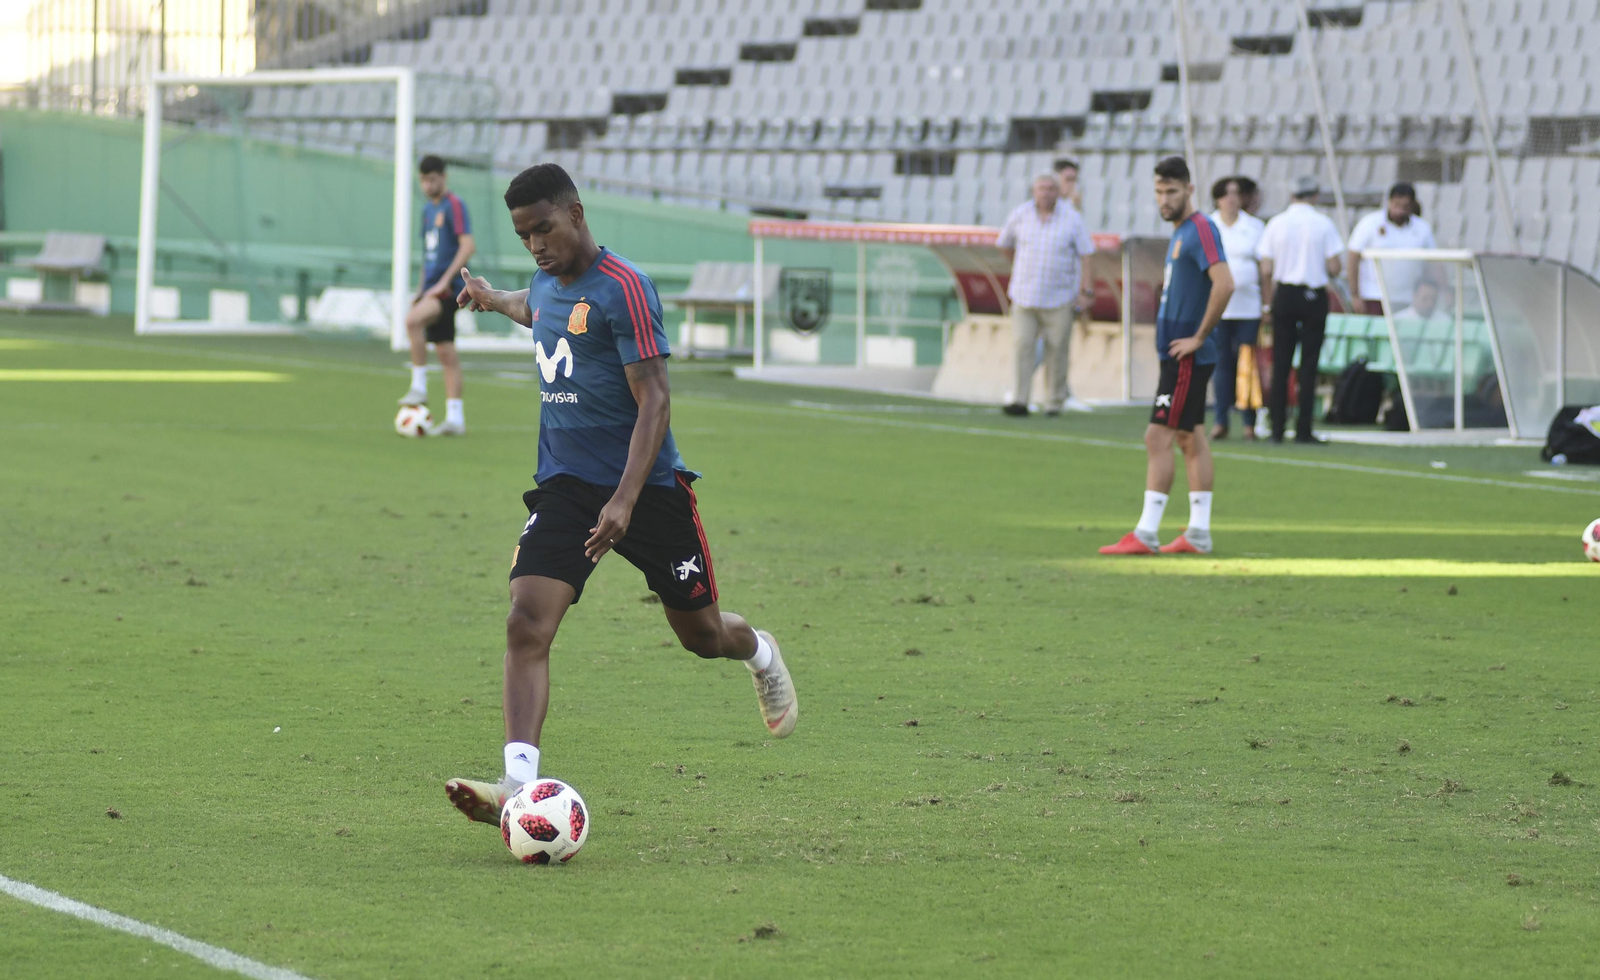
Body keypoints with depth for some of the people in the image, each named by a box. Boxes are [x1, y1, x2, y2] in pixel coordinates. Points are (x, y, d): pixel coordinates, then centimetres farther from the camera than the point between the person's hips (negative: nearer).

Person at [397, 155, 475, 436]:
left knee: (413, 320, -30)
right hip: (433, 287, 9)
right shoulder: (428, 210, 18)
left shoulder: (454, 206, -8)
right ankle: (454, 419, 8)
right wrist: (421, 289, 21)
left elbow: (467, 246, -17)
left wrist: (445, 281, -21)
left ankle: (419, 388, -24)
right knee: (445, 352, 7)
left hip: (449, 286, -9)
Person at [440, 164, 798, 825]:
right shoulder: (545, 287, 7)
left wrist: (625, 500, -28)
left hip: (649, 489, -5)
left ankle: (760, 655, 47)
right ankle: (519, 784, -27)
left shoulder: (622, 288, -16)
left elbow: (654, 400, -20)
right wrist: (493, 299, 53)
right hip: (564, 489, 5)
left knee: (701, 635, 9)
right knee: (526, 624, -17)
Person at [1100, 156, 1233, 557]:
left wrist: (1199, 337, -21)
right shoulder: (1180, 233, 16)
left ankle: (1146, 533, -10)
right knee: (1190, 438, 11)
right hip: (1177, 353, 10)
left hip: (1186, 356, -10)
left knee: (1158, 438, -10)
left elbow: (1224, 284, -26)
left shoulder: (1200, 229, -15)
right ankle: (1198, 532, 14)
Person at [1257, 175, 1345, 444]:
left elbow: (1266, 270, -3)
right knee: (1309, 364, 2)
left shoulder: (1276, 223, -1)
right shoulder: (1323, 224, -5)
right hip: (1314, 296, -1)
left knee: (1281, 364, 6)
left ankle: (1277, 428, 3)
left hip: (1284, 295, 1)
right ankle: (1303, 430, 0)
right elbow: (1334, 268, -7)